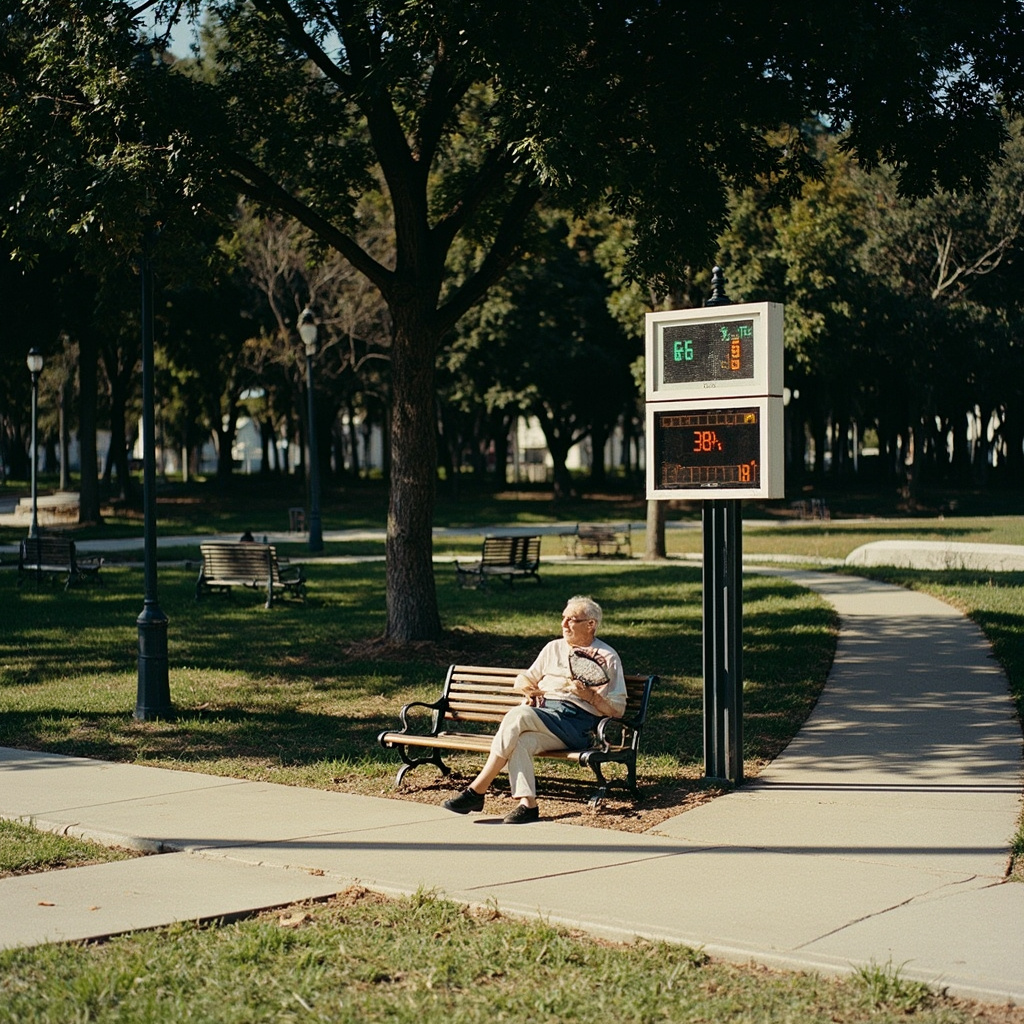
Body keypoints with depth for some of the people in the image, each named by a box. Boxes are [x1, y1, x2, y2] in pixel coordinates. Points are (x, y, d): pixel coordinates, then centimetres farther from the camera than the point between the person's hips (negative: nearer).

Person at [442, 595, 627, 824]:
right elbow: (524, 679, 30)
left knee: (518, 716, -31)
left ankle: (476, 790, -30)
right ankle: (527, 804, -40)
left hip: (575, 721, -5)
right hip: (541, 709, 5)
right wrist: (528, 688, 7)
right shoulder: (553, 648, 25)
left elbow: (617, 709, 4)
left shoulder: (607, 658, 9)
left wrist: (588, 694, -11)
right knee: (520, 741, -33)